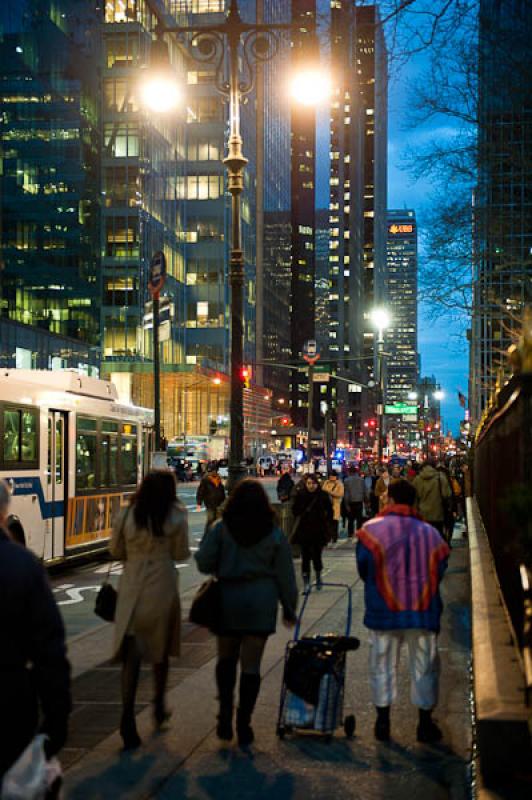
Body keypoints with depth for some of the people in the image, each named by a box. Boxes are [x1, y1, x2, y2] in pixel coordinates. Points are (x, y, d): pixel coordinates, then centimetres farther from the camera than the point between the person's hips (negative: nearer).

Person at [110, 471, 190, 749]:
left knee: (131, 653, 1)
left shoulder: (127, 515, -2)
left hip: (132, 588, 1)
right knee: (160, 650, 19)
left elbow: (116, 551, 8)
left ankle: (128, 716, -13)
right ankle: (159, 708, 33)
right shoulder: (176, 517, -7)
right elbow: (180, 554, -1)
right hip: (162, 588, -1)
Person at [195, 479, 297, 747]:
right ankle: (244, 724, 7)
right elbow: (285, 576, 3)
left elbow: (203, 562, -7)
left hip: (227, 599, 0)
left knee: (226, 658, 17)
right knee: (251, 665, 4)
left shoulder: (220, 529, -4)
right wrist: (289, 607, 13)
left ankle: (225, 713, 6)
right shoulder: (274, 534, 0)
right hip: (261, 603, 0)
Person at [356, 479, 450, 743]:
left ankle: (383, 722, 16)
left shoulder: (372, 530, -8)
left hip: (383, 612, -1)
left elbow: (363, 571, -1)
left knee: (383, 666, 12)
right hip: (423, 613, 1)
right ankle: (425, 723, 18)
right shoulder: (430, 533, -2)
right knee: (424, 667, 12)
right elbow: (439, 572, 5)